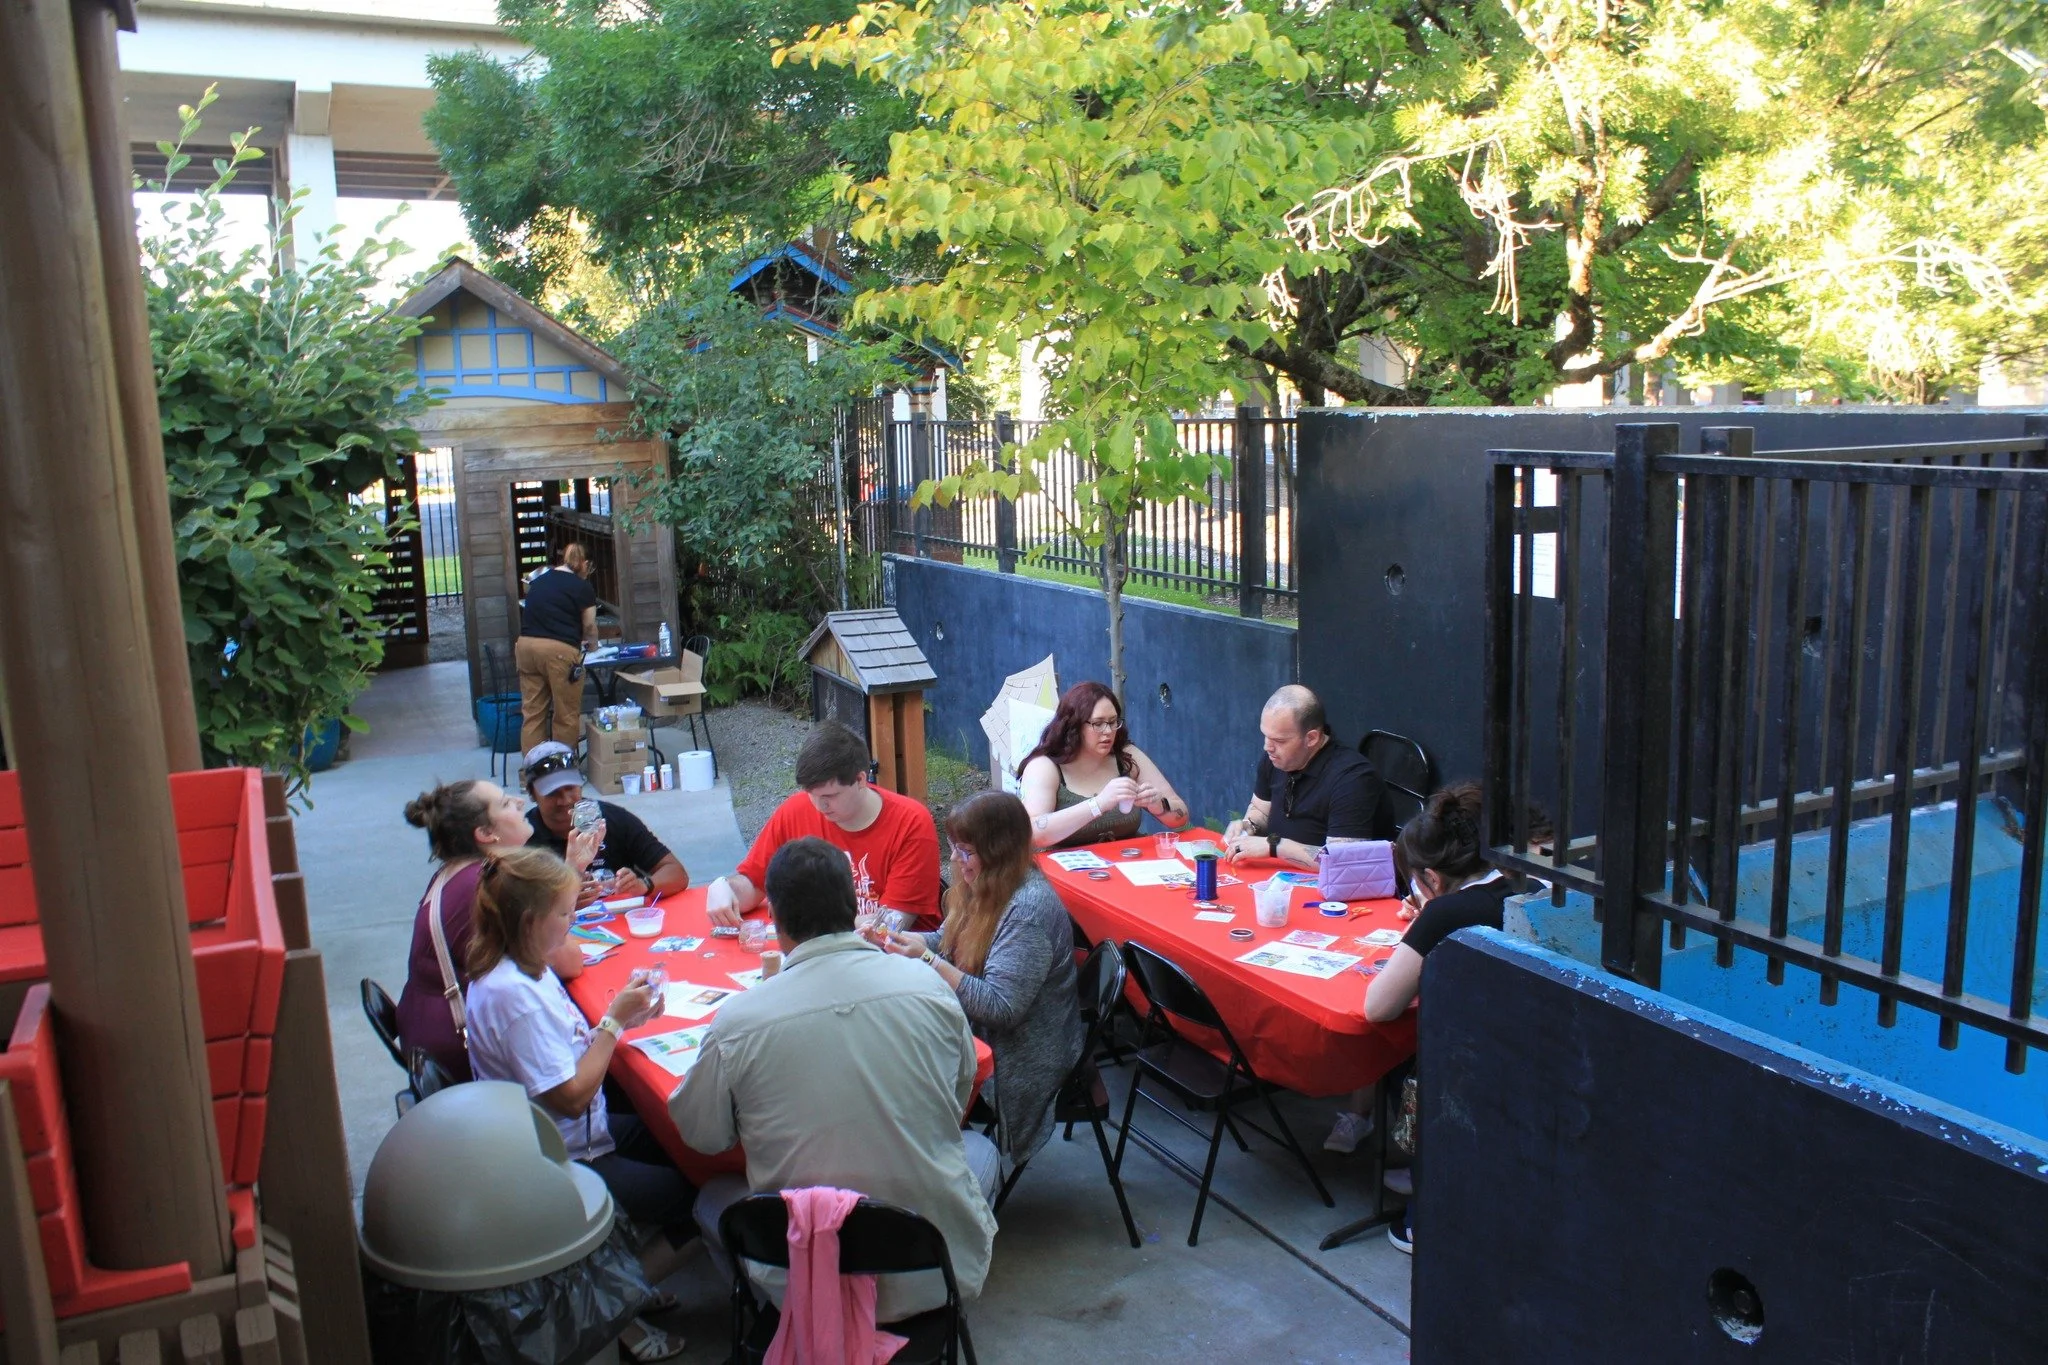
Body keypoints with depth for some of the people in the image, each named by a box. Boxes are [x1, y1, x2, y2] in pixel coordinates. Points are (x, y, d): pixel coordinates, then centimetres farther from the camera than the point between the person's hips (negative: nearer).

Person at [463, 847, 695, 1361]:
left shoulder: (523, 969, 2)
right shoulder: (514, 995, -29)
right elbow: (571, 1096, -26)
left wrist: (626, 1017, -4)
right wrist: (615, 1020, -19)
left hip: (577, 1137, 10)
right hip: (562, 1165, -10)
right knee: (700, 1199, -7)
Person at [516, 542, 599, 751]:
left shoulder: (539, 580, 18)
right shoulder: (583, 587, 3)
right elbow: (589, 627, 8)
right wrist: (591, 644, 31)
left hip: (526, 645, 6)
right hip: (558, 650, -6)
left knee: (532, 712, 9)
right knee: (566, 714, 6)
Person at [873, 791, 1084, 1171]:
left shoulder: (1028, 909, -25)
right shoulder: (988, 889, 4)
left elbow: (1001, 1008, -27)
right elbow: (949, 945, 13)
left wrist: (929, 961, -25)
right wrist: (895, 938, -5)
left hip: (1019, 1064, -9)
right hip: (978, 1032, 9)